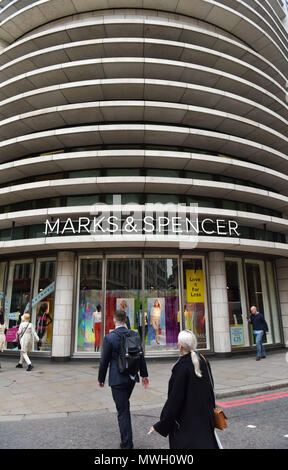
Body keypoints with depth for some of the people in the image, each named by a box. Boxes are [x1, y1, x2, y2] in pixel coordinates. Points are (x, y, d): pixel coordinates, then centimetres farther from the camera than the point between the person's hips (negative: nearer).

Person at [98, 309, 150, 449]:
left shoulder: (109, 338, -16)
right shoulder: (134, 335, -3)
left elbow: (104, 361, -10)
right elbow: (141, 356, 4)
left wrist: (101, 378, 5)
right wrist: (144, 375, 14)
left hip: (117, 379, -5)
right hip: (132, 377, 6)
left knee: (123, 411, 6)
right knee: (124, 405, 26)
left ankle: (127, 445, 17)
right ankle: (126, 441, 43)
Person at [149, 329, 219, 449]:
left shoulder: (181, 366, -23)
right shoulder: (203, 361, -3)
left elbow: (175, 398, -20)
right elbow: (210, 388, 8)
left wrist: (160, 425, -11)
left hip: (186, 420, -7)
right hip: (205, 416, 7)